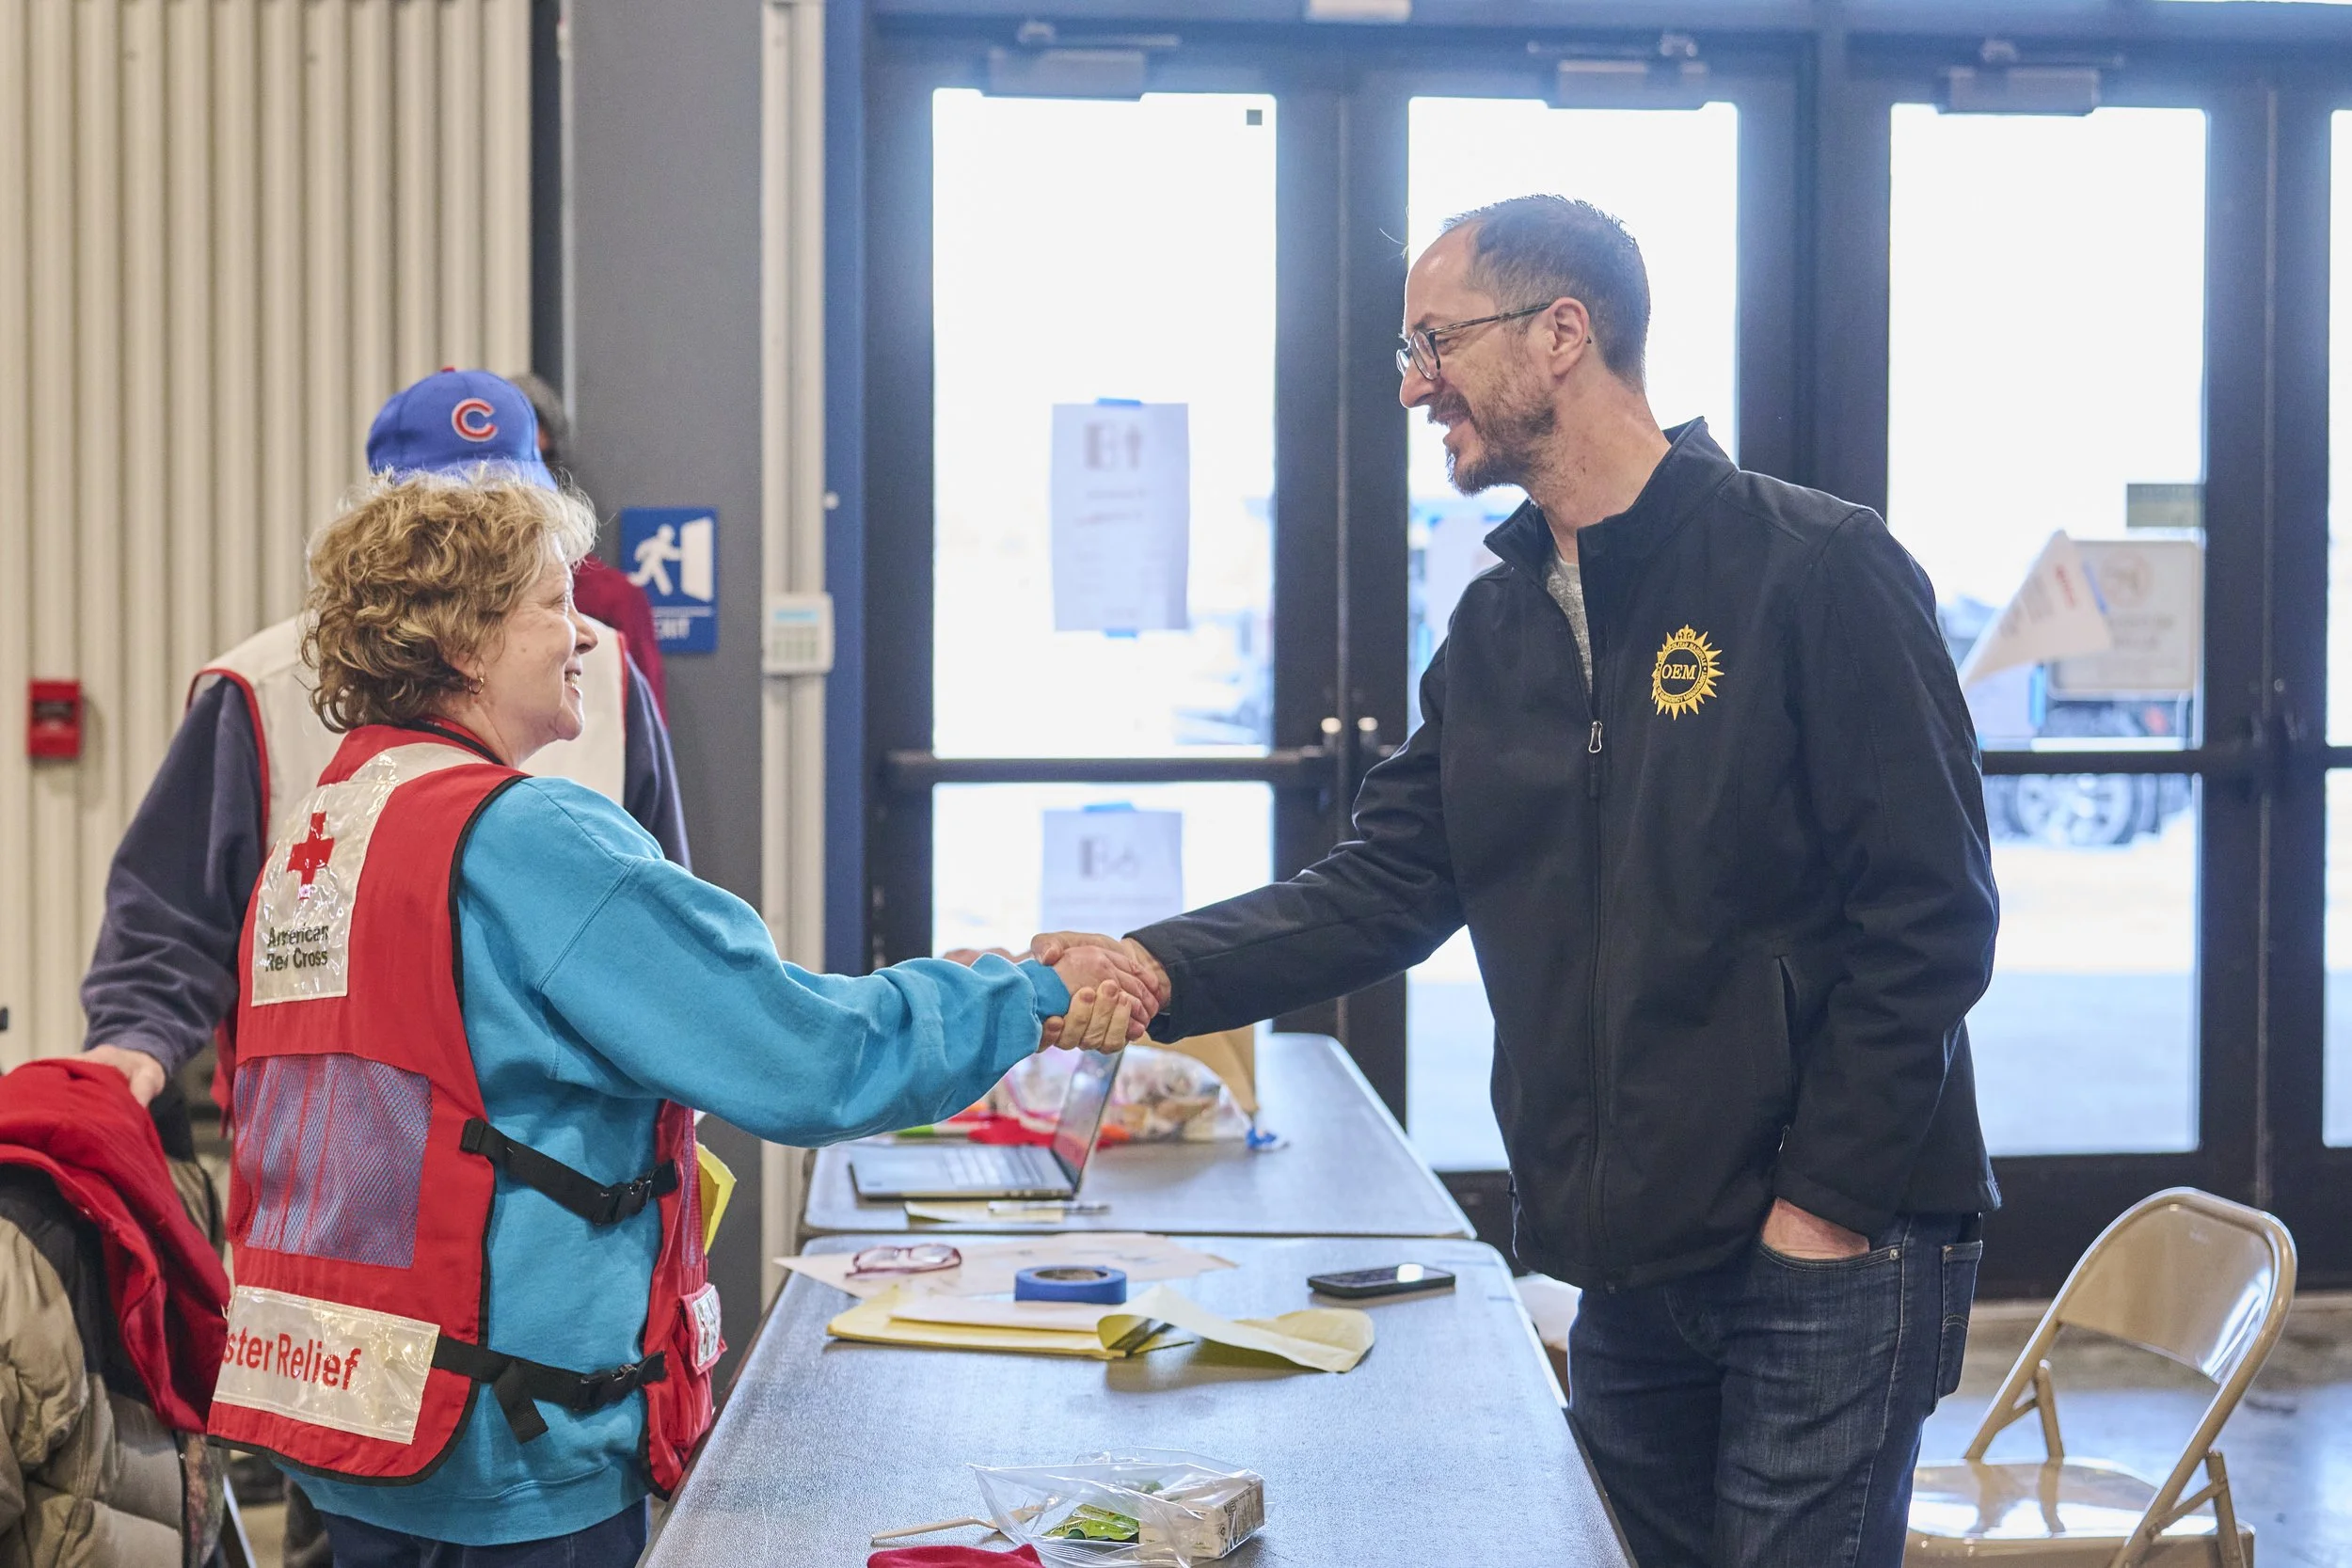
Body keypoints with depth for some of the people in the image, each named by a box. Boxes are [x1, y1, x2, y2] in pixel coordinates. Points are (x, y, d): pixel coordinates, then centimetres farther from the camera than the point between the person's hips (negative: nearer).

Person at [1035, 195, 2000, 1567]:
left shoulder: (1818, 569, -11)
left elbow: (1929, 913, -13)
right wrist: (1160, 971, -9)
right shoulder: (1500, 626, 11)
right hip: (1627, 1262, 7)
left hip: (1829, 1250, -7)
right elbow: (1384, 886, 6)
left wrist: (1828, 1199, -15)